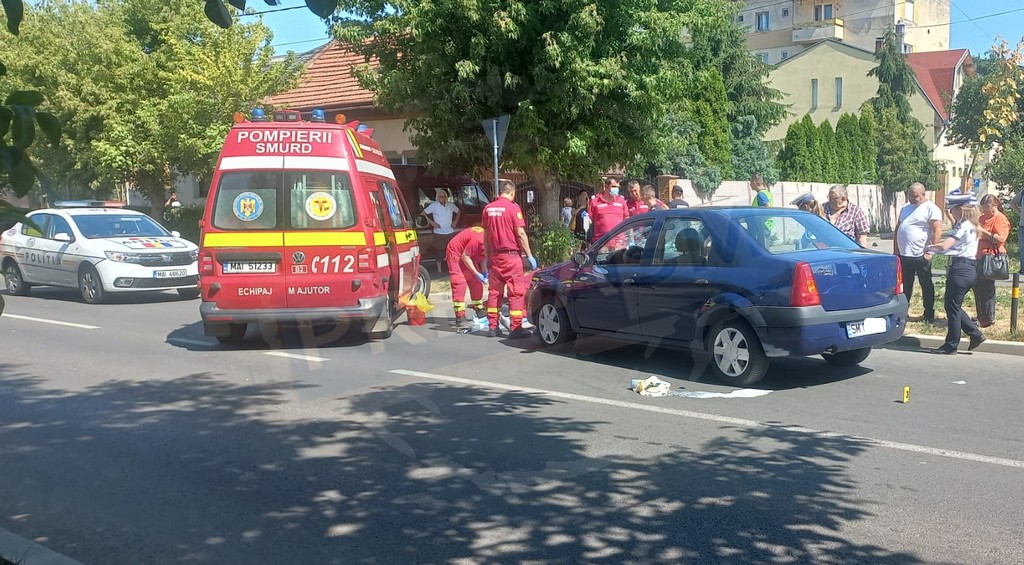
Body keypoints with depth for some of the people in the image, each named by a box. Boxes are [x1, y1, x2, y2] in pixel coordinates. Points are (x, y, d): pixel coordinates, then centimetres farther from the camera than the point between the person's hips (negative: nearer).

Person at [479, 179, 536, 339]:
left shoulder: (488, 208, 8)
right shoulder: (513, 207, -9)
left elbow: (486, 236, 13)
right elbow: (520, 233, -13)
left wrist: (487, 257, 20)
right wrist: (530, 256, -9)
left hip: (494, 256, 6)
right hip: (511, 255, -6)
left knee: (494, 291, 12)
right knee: (517, 291, -1)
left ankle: (492, 327, 15)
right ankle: (515, 328, -3)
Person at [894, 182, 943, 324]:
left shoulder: (931, 208, -8)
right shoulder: (905, 207, 14)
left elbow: (937, 231, -15)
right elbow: (898, 229, 18)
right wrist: (895, 250, 13)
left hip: (921, 255, -6)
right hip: (904, 255, 6)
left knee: (926, 286, 6)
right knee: (905, 286, 13)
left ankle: (929, 315, 14)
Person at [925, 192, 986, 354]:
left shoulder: (963, 227, -14)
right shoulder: (971, 226, 15)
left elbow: (944, 246, -22)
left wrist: (929, 248, -6)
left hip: (960, 269, -10)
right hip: (970, 269, 10)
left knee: (952, 306, -2)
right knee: (953, 305, 17)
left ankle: (951, 346, 5)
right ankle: (975, 334, 15)